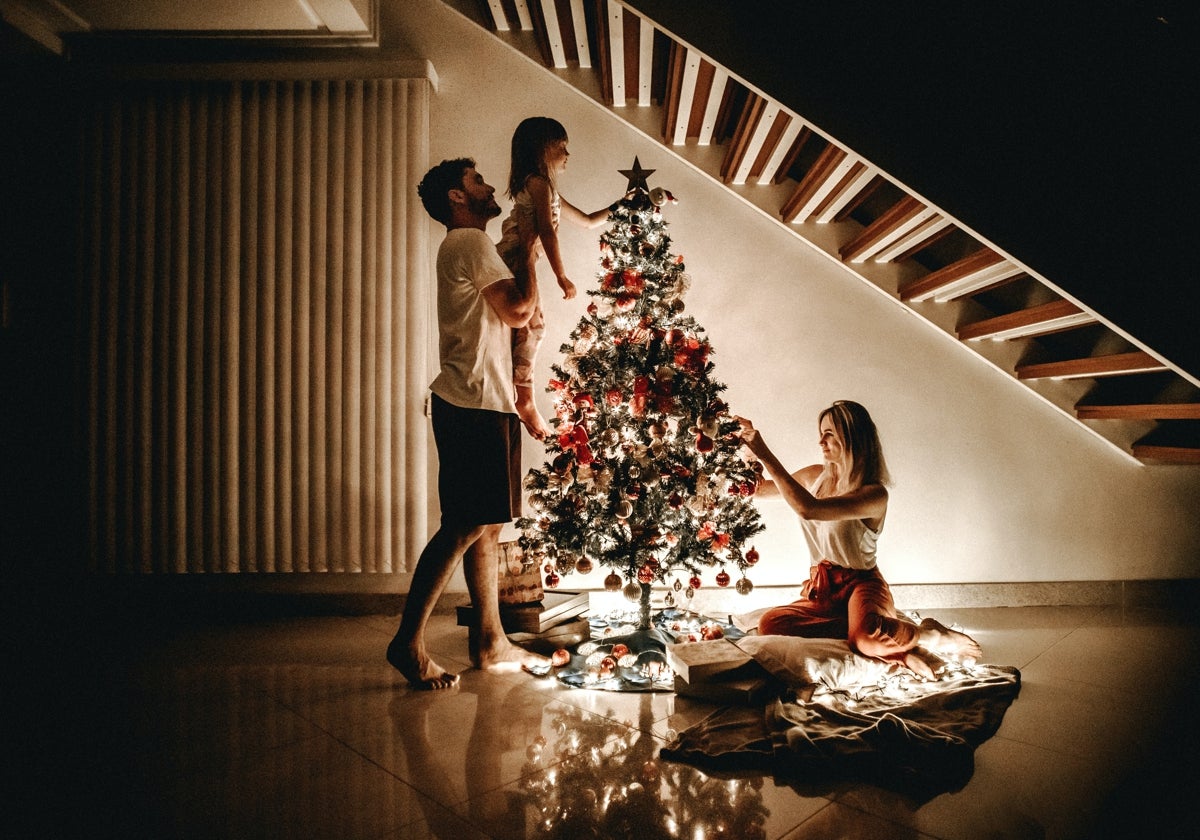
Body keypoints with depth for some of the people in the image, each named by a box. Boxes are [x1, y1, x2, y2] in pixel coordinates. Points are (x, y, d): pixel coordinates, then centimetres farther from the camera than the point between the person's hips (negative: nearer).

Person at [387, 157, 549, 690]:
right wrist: (529, 252, 0)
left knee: (487, 526, 11)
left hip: (479, 405, 10)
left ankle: (490, 643, 18)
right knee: (465, 527, -9)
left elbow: (507, 316, 22)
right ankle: (409, 642, 0)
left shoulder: (466, 246, 25)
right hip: (474, 406, -10)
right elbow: (520, 310, -12)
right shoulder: (470, 242, -6)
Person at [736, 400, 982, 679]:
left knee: (868, 638, -40)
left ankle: (932, 636, -5)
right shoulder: (815, 476, 4)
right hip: (823, 588, 6)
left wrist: (765, 455, -32)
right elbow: (759, 488, 17)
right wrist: (745, 446, -1)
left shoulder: (874, 494, -18)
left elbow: (809, 509, -34)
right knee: (769, 624, -25)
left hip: (861, 583, -6)